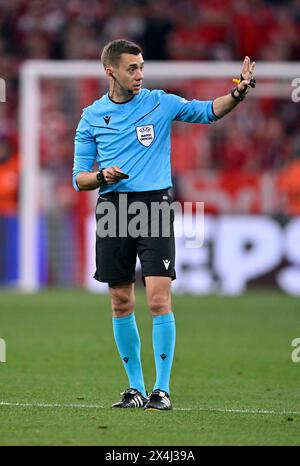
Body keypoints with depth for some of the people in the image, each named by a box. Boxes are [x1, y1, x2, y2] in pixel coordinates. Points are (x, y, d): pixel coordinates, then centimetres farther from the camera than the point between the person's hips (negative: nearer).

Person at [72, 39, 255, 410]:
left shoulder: (160, 103, 3)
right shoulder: (92, 116, 7)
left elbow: (208, 111, 0)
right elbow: (79, 178, 9)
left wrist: (237, 94, -19)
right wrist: (102, 176, -12)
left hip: (155, 204, -2)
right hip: (113, 209, 2)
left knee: (159, 300, -11)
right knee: (121, 303, 5)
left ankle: (162, 389, -6)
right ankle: (135, 387, 16)